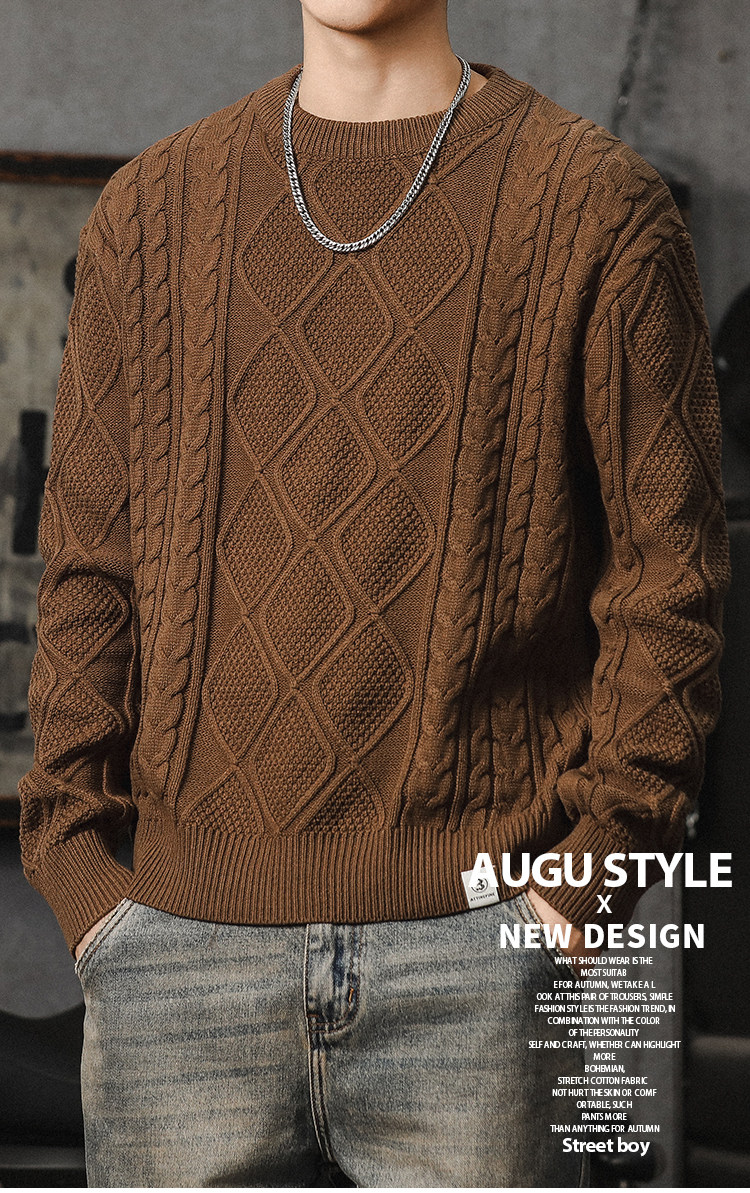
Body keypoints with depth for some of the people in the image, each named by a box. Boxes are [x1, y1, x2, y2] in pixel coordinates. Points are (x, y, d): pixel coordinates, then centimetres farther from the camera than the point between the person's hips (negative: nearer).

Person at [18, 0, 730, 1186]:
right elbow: (89, 562, 11)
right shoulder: (152, 209, 11)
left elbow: (669, 565, 0)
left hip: (475, 946, -2)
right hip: (183, 942, 3)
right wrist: (76, 856, 1)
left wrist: (596, 865, -8)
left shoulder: (598, 205, 2)